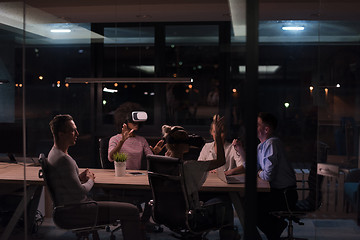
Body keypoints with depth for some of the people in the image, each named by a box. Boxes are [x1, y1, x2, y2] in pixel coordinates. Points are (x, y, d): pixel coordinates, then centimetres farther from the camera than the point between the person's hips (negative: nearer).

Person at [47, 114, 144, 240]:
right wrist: (90, 180, -3)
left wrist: (79, 177, 6)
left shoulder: (55, 153, 11)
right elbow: (80, 193, -23)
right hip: (75, 210, -11)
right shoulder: (63, 159, -23)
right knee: (131, 211, -13)